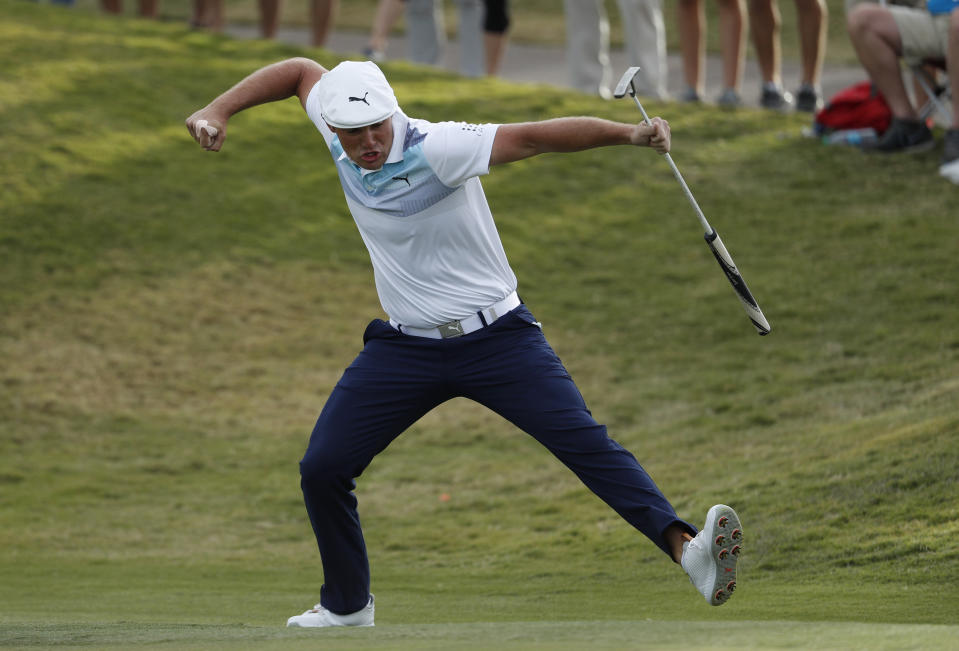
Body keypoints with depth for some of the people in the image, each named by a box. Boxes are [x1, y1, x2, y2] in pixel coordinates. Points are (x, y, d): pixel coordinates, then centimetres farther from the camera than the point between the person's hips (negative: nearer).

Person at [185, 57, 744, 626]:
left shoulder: (435, 149, -22)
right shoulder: (340, 135, -5)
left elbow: (533, 137, -31)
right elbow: (303, 71, 14)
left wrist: (628, 133, -42)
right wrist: (218, 111, 7)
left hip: (498, 338, -5)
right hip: (405, 345, 6)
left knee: (584, 441, -21)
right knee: (322, 470, 1)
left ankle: (685, 547, -32)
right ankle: (347, 604, 22)